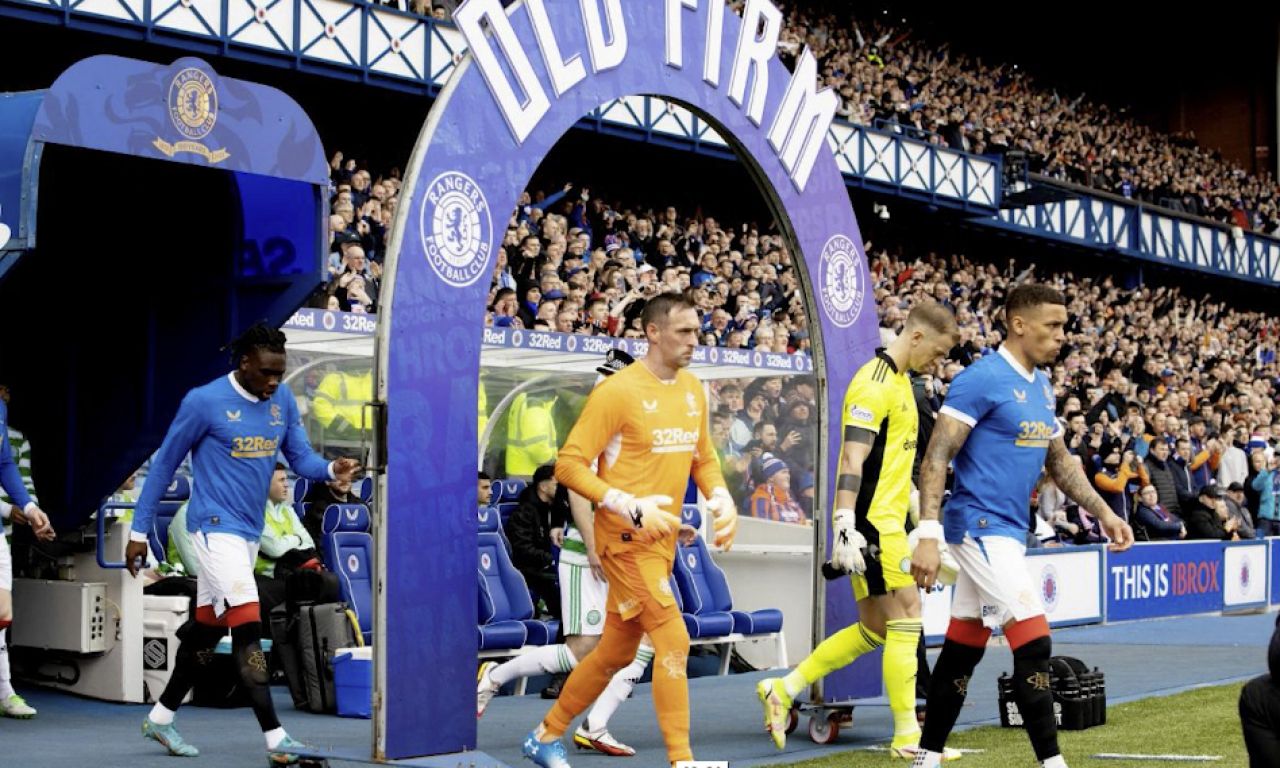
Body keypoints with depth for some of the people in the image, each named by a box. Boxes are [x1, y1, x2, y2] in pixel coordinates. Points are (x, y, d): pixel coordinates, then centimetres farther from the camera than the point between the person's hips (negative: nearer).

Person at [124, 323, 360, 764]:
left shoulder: (282, 400, 4)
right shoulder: (204, 402, -12)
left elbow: (301, 458, 5)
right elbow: (164, 464, -4)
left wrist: (332, 469, -19)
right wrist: (139, 531, -2)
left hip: (249, 531, 7)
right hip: (215, 527, -7)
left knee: (207, 627, 15)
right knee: (248, 628, -14)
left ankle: (160, 719, 31)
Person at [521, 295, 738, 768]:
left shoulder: (693, 390, 9)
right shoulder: (618, 391, -13)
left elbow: (703, 458, 21)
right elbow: (569, 465, -15)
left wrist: (721, 499, 1)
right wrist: (633, 508, -22)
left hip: (662, 541, 8)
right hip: (626, 539, -8)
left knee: (616, 653, 15)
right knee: (674, 641, -14)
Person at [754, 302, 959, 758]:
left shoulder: (898, 381, 16)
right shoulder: (874, 385, -14)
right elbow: (852, 461, -22)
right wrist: (846, 529, -28)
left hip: (887, 523, 10)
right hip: (872, 524, -10)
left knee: (873, 630, 11)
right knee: (906, 621, -5)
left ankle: (782, 690, 17)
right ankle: (907, 738, 3)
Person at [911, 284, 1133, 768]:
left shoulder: (1042, 387, 14)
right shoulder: (981, 379, -13)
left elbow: (1060, 463, 22)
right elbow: (936, 458, -17)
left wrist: (1104, 514, 13)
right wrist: (928, 535, -24)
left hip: (1009, 531, 9)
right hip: (981, 526, -9)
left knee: (962, 652, 12)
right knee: (1034, 645, -11)